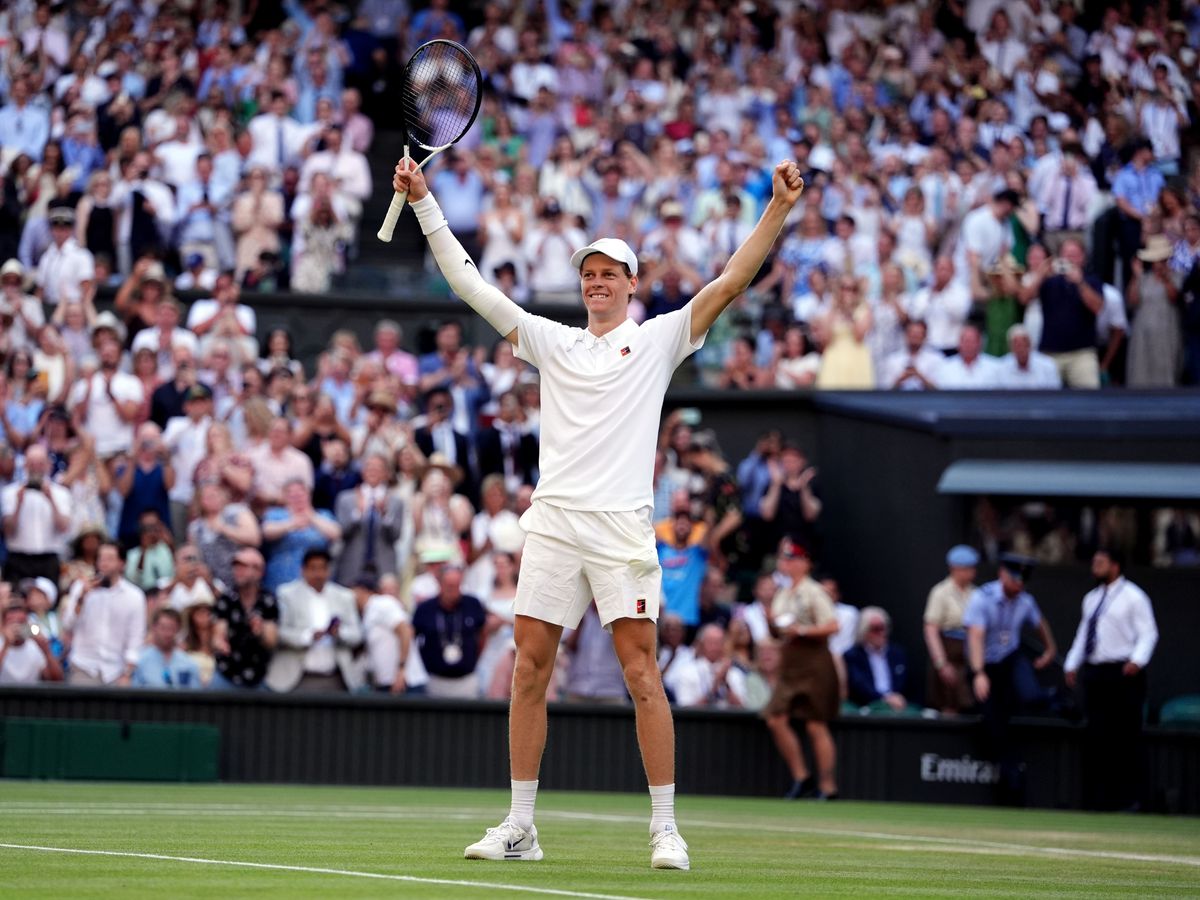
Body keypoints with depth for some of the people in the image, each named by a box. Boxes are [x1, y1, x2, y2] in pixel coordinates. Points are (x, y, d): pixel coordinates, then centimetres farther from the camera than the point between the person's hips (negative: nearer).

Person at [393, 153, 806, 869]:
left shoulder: (658, 339, 9)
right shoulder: (553, 342, 18)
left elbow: (730, 284, 0)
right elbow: (471, 285, 18)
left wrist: (778, 210, -11)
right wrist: (424, 203, 13)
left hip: (621, 527, -4)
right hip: (553, 522, 4)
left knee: (642, 673, -8)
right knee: (530, 671, 2)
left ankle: (666, 830, -5)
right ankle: (520, 828, 9)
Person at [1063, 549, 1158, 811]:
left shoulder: (1133, 597, -3)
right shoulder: (1091, 598, 18)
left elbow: (1148, 633, -8)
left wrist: (1137, 661, -23)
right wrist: (1072, 664, 14)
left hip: (1123, 674, -7)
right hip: (1093, 673, 7)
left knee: (1126, 739, -5)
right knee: (1095, 737, 5)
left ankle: (1126, 798, 0)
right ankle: (1095, 798, 9)